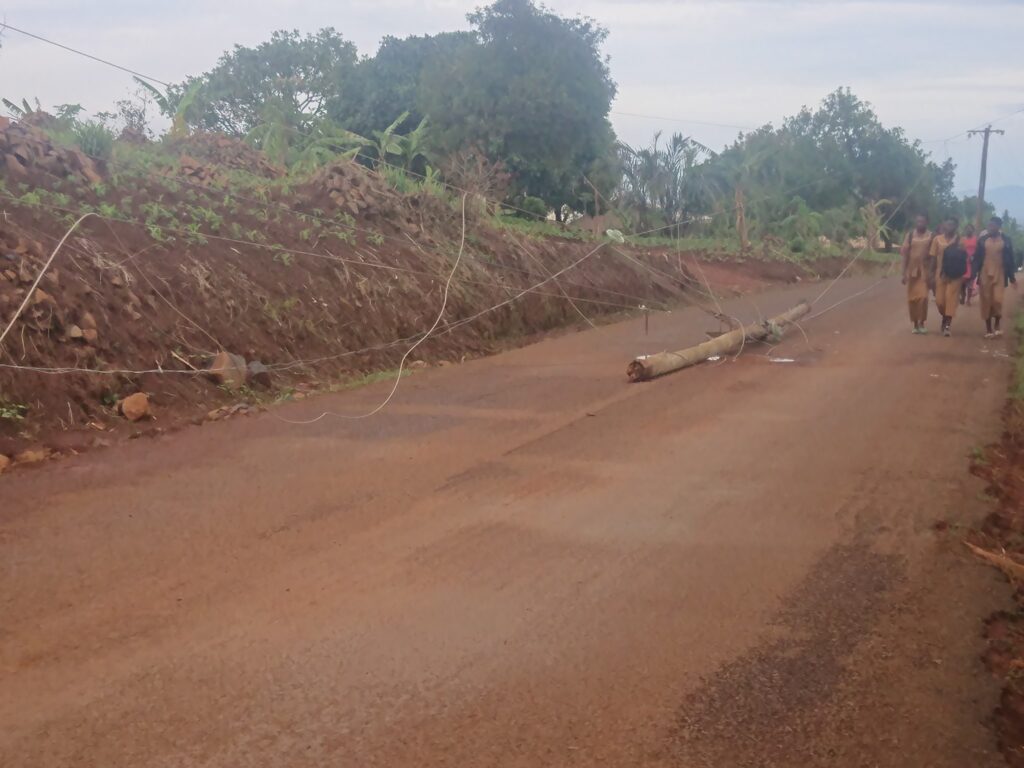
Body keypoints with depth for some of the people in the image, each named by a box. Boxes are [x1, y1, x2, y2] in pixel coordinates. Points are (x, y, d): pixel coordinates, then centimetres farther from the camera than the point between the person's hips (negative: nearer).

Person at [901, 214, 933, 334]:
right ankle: (915, 324, 14)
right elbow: (905, 254, 2)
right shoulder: (910, 235, 2)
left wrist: (932, 273, -5)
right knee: (912, 298, 3)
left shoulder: (931, 236, -1)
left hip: (924, 271, -2)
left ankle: (922, 323, -1)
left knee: (923, 296, -14)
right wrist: (904, 273, -3)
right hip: (912, 271, 2)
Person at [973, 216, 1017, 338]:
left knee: (997, 300, -13)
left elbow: (1010, 259, 4)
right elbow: (977, 258, 3)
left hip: (999, 275, -1)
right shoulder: (982, 240, 2)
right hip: (984, 275, 1)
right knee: (986, 302, 3)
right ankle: (988, 329, 13)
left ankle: (997, 324, 12)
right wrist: (973, 275, -4)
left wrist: (1012, 277, 4)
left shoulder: (1006, 240, 1)